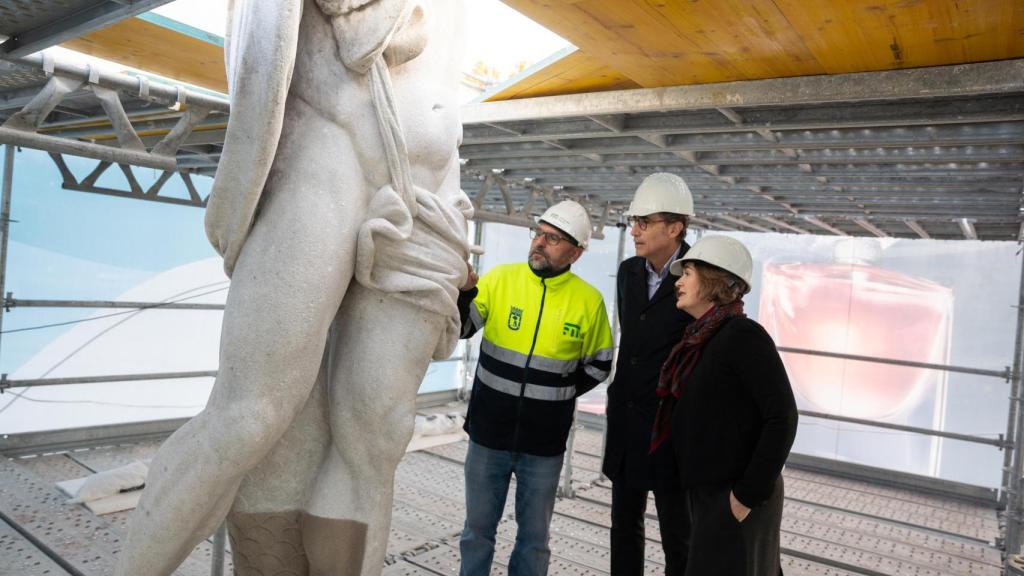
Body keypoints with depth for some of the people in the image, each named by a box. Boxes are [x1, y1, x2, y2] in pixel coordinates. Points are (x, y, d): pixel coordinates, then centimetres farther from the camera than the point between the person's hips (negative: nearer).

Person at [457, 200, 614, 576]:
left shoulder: (589, 301, -6)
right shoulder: (500, 279, -5)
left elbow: (598, 365, 6)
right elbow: (460, 329, -10)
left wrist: (558, 392, 0)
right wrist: (464, 290, -26)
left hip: (545, 444, 0)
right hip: (489, 435, 1)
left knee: (534, 536, 16)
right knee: (478, 529, 16)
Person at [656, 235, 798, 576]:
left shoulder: (742, 335, -17)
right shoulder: (700, 339, 6)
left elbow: (782, 417, -21)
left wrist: (750, 494, -19)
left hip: (735, 497, -7)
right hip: (705, 492, 8)